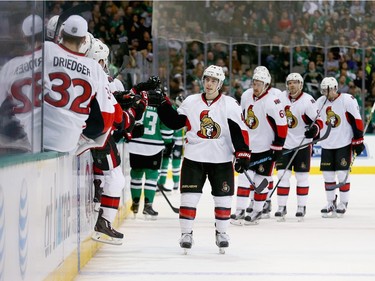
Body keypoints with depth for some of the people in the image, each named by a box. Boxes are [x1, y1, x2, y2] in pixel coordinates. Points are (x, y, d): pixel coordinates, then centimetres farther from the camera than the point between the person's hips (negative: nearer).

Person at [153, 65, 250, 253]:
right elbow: (174, 121, 8)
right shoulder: (191, 102, 4)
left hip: (221, 160, -1)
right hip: (194, 158, 1)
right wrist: (163, 105, -4)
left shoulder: (230, 105, -3)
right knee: (189, 196, -3)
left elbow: (240, 131, -6)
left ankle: (221, 232, 22)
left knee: (223, 198, 5)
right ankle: (186, 233, 7)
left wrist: (242, 154, -14)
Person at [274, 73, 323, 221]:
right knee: (283, 175, 0)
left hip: (302, 144, -3)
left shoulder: (308, 100, -12)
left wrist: (314, 128, -30)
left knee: (302, 176, 4)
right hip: (284, 143, 3)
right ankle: (281, 207, 6)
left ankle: (301, 206, 14)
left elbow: (318, 121, -10)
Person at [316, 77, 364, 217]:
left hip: (344, 143, -5)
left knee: (342, 174, -5)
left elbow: (357, 120, -11)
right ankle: (331, 204, 17)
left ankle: (343, 204, 7)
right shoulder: (320, 102, 5)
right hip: (327, 145, 5)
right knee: (328, 174, 5)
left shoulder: (348, 100, -12)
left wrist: (358, 141, -13)